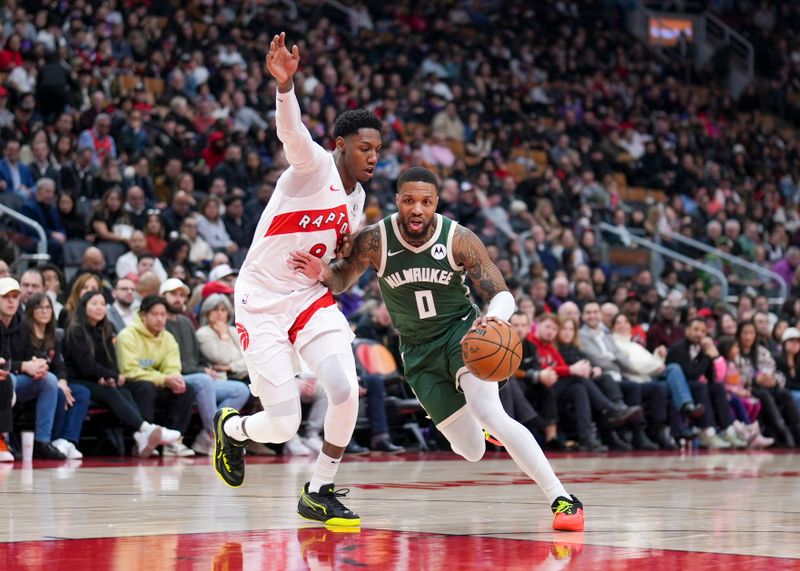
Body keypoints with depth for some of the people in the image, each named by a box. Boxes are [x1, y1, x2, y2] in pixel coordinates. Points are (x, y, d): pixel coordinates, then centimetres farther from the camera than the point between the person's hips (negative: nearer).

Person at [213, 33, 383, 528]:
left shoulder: (357, 198, 9)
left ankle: (319, 494, 1)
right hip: (262, 301, -6)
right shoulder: (315, 166, -13)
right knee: (283, 425, -9)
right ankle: (232, 428, 29)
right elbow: (293, 131, -37)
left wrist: (345, 252, 2)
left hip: (311, 297, 6)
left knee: (346, 389, -18)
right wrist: (285, 84, -57)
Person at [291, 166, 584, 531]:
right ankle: (490, 425, 40)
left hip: (462, 330, -2)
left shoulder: (460, 240, -18)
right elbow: (341, 281, 1)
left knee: (487, 411, -30)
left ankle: (561, 498, -24)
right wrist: (322, 273, -24)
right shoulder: (375, 241, -15)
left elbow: (502, 295, -14)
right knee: (471, 451, 0)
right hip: (419, 351, 2)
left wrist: (496, 316, -38)